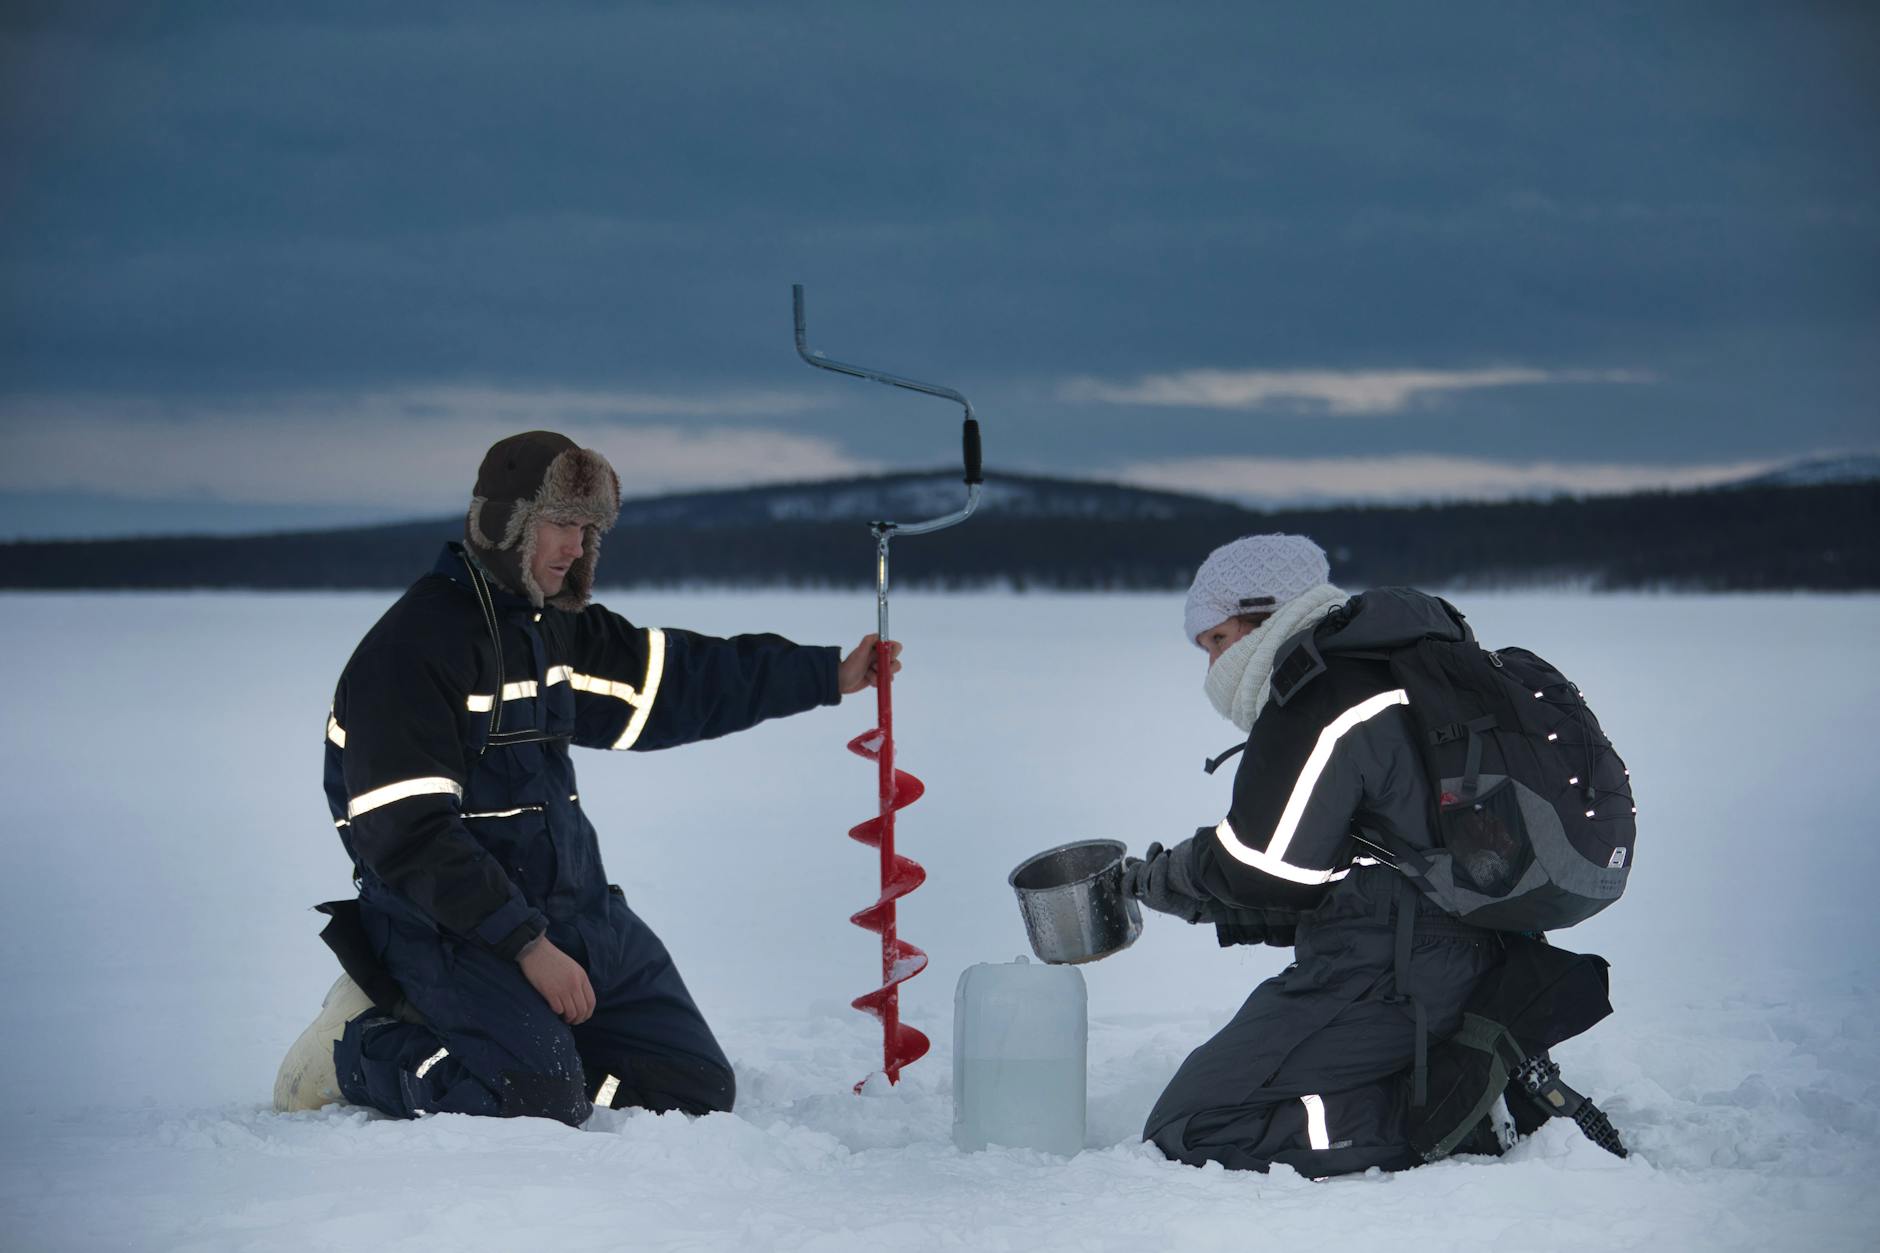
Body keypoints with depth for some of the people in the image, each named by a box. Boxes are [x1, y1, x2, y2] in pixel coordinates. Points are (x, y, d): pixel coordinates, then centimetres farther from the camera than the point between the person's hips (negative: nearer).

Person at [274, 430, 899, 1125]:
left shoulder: (557, 628, 10)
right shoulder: (409, 650, -16)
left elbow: (681, 680, 20)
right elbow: (408, 838, -21)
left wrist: (829, 675, 15)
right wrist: (526, 944, -22)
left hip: (576, 911, 8)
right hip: (454, 927, -8)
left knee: (695, 1090, 2)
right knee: (539, 1107, -28)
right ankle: (358, 1048, -4)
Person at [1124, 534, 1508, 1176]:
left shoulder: (1323, 702, -14)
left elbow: (1261, 870, -15)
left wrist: (1169, 873, 5)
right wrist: (1169, 888, 19)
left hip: (1385, 985, -10)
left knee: (1190, 1131, -10)